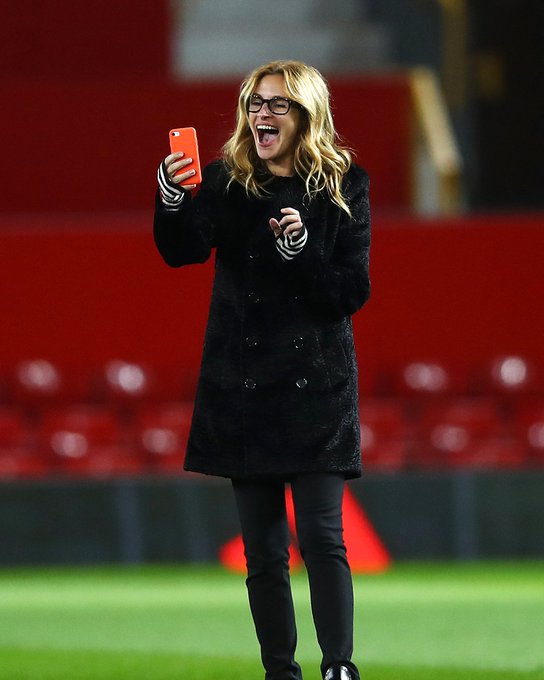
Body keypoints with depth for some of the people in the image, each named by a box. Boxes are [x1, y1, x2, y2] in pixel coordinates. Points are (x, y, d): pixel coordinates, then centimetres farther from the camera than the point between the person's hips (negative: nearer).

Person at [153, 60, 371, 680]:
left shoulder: (343, 188, -1)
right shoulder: (228, 182, 2)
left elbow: (353, 292, -4)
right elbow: (181, 251, -14)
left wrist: (303, 250, -21)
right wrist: (172, 203, -35)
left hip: (316, 385, -2)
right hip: (243, 384, 2)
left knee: (322, 537, -11)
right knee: (262, 549, 6)